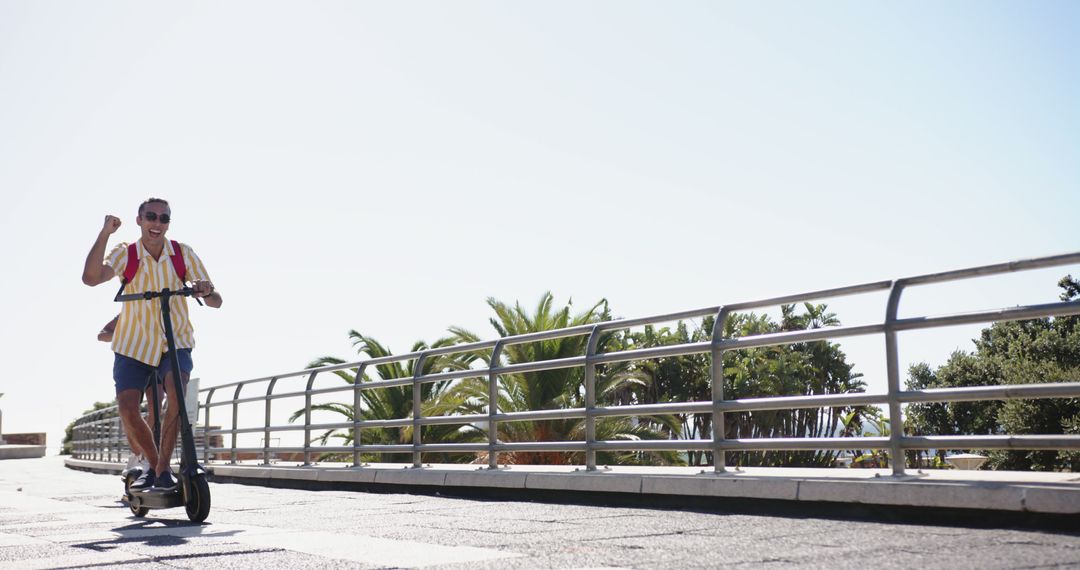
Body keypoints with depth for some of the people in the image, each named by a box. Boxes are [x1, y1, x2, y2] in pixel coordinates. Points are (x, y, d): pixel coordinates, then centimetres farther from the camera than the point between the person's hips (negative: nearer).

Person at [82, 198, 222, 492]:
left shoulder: (183, 254, -6)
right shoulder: (126, 254, -7)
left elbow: (216, 301, -6)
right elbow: (91, 278, -27)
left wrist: (206, 292, -30)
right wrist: (105, 233, -33)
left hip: (175, 342, -1)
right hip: (134, 345, 1)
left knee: (176, 388, -28)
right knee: (127, 408, -11)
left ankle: (163, 468, -15)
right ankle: (153, 464, 16)